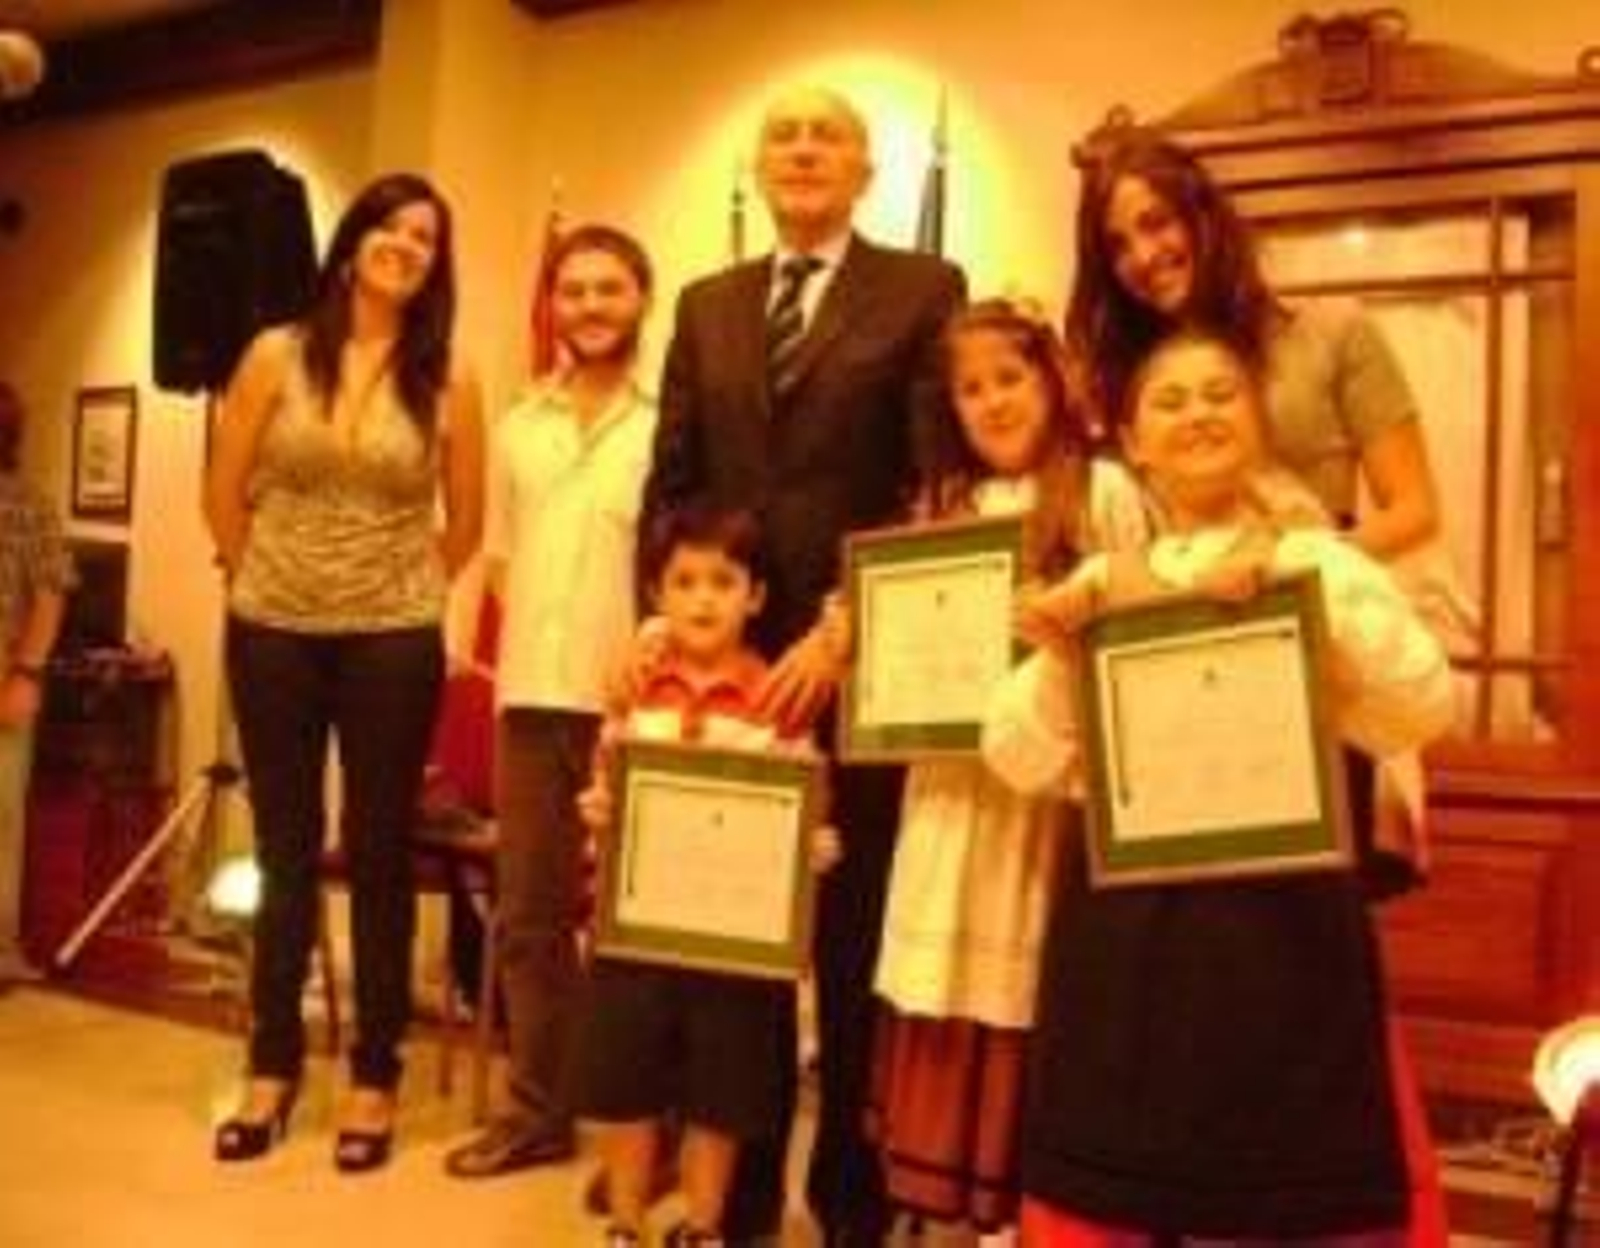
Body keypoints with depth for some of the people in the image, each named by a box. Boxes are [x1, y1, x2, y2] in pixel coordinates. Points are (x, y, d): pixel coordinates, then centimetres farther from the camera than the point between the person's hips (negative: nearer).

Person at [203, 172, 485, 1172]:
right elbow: (225, 495, 6)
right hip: (273, 634, 1)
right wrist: (270, 581, 11)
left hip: (393, 644, -1)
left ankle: (375, 1077, 18)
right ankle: (274, 1065, 25)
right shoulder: (276, 355, -1)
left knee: (380, 855, 6)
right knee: (284, 851, 11)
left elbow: (467, 521, 6)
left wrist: (406, 595, 10)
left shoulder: (449, 378, -3)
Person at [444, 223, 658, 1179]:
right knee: (530, 914, 10)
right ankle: (539, 1109, 24)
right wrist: (526, 654, 8)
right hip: (530, 698, 5)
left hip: (630, 703, -5)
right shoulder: (520, 427, 12)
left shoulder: (669, 422, -3)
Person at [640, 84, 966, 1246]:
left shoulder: (923, 291, 3)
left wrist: (845, 628, -14)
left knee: (854, 937, 5)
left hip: (856, 658, -3)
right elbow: (671, 483, 13)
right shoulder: (707, 306, 17)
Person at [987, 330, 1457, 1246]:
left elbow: (1423, 714, -13)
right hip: (1124, 920, 2)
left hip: (1282, 912, -2)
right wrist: (1060, 656, -15)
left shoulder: (1321, 562, 2)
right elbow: (1023, 762, 2)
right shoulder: (1101, 584, 8)